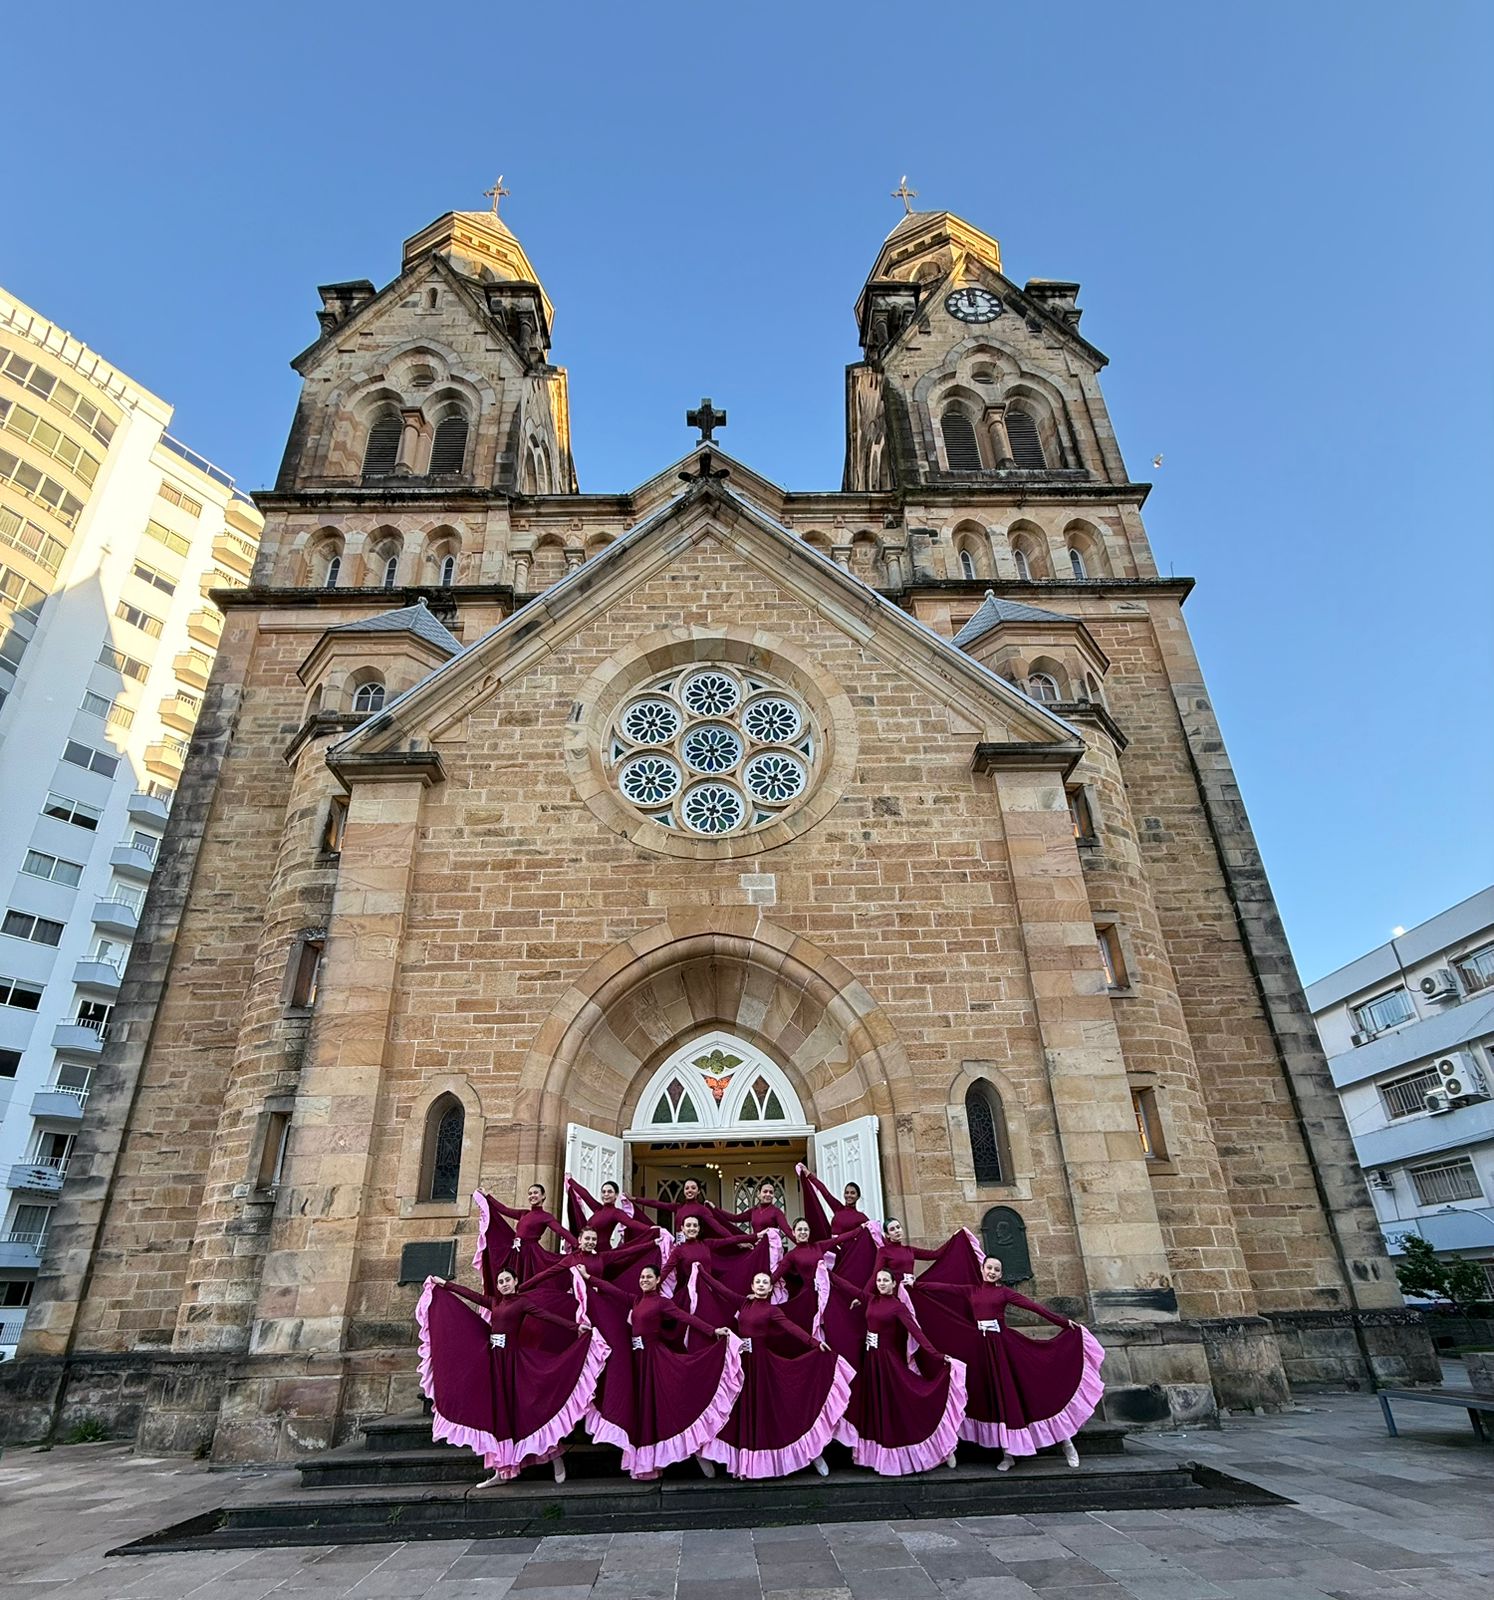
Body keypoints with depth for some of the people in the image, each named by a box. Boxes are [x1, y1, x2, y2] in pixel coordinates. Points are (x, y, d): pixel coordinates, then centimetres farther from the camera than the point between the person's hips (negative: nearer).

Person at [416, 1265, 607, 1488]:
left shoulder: (523, 1302, -5)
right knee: (496, 1411, 7)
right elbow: (470, 1294, 19)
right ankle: (502, 1470, 15)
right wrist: (444, 1284, 23)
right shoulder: (495, 1302, 13)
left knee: (517, 1407, -5)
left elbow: (547, 1315, -16)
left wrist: (575, 1326, -27)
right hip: (494, 1359, 6)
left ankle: (556, 1457, 5)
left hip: (511, 1359, -6)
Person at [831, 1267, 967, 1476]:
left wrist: (937, 1354, -32)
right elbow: (849, 1288, 9)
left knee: (896, 1406, -1)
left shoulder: (899, 1306, -12)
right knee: (872, 1405, 13)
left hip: (889, 1360, -6)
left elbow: (916, 1331, -22)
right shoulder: (872, 1300, 4)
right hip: (871, 1359, 6)